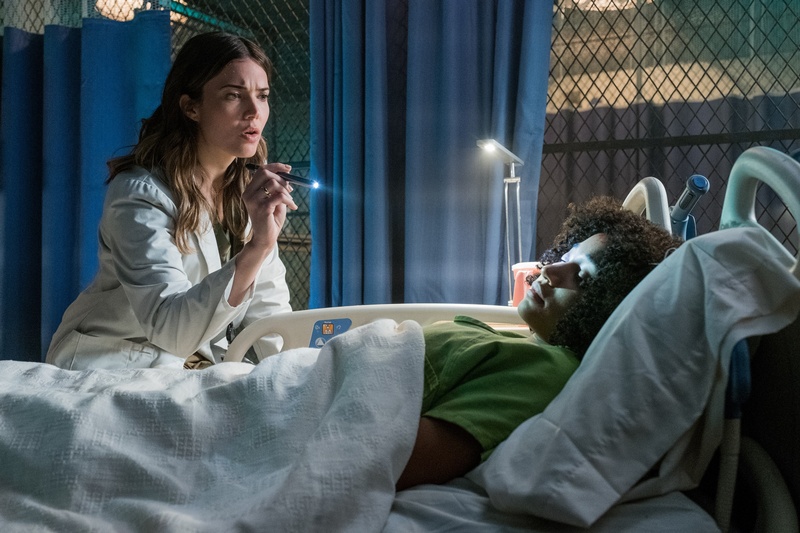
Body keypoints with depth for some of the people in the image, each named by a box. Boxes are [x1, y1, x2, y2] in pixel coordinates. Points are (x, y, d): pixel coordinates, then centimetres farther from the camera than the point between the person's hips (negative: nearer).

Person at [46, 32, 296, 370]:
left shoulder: (250, 192, -1)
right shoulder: (140, 194, -22)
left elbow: (268, 308, -3)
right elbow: (171, 329, -34)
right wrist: (256, 247, -45)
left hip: (204, 369, 4)